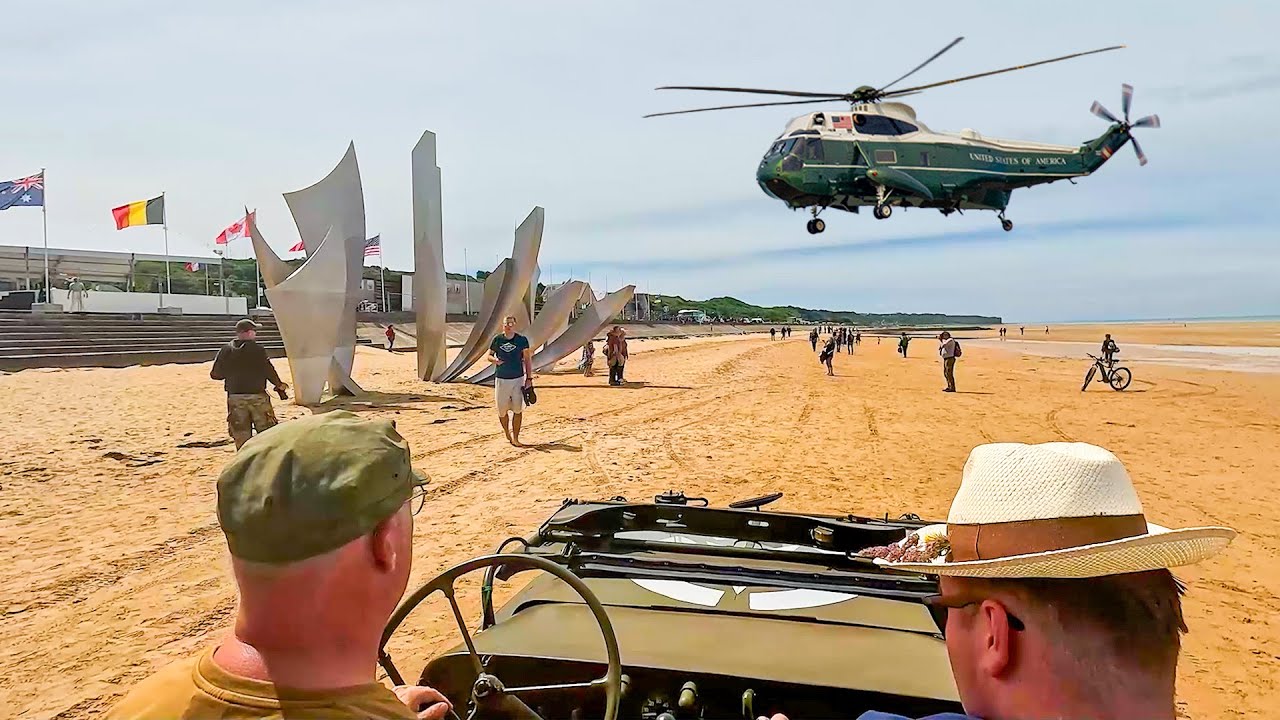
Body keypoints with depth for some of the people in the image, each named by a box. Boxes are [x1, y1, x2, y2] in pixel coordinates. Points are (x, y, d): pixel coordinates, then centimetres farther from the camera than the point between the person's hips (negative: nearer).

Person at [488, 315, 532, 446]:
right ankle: (506, 432, 30)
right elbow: (489, 355, 11)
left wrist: (529, 378, -3)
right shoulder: (497, 339, 1)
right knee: (502, 410, 5)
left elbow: (527, 360, 2)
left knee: (518, 410, -2)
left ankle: (515, 438, 7)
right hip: (501, 379, 1)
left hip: (518, 379, -1)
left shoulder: (522, 340, -1)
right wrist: (495, 359, -13)